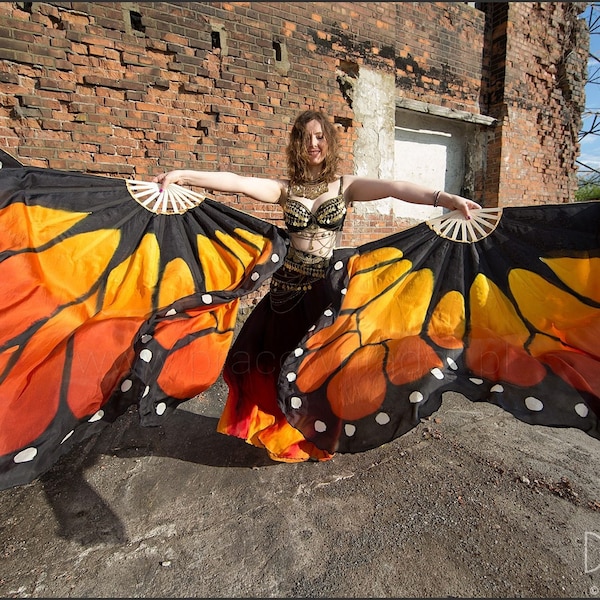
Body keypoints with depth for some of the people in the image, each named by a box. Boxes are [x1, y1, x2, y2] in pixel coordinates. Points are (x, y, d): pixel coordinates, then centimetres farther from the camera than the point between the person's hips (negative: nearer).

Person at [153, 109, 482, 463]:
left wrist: (448, 199, -22)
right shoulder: (285, 189, 7)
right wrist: (181, 176, -12)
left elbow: (394, 188, -11)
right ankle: (283, 434, 33)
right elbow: (237, 183, -4)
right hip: (289, 288, 2)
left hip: (329, 287, -1)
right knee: (284, 363, 8)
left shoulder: (345, 185, 4)